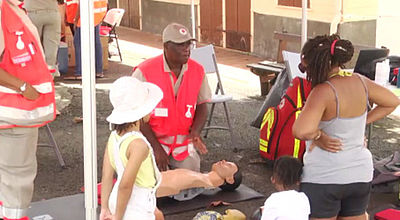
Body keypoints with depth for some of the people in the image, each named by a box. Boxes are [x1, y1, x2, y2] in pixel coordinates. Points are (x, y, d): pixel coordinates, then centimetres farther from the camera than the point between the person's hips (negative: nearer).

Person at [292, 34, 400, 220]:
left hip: (324, 178, -6)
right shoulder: (360, 82, 0)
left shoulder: (323, 91, -21)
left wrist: (318, 136, -16)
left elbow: (301, 131, -35)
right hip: (361, 175, 6)